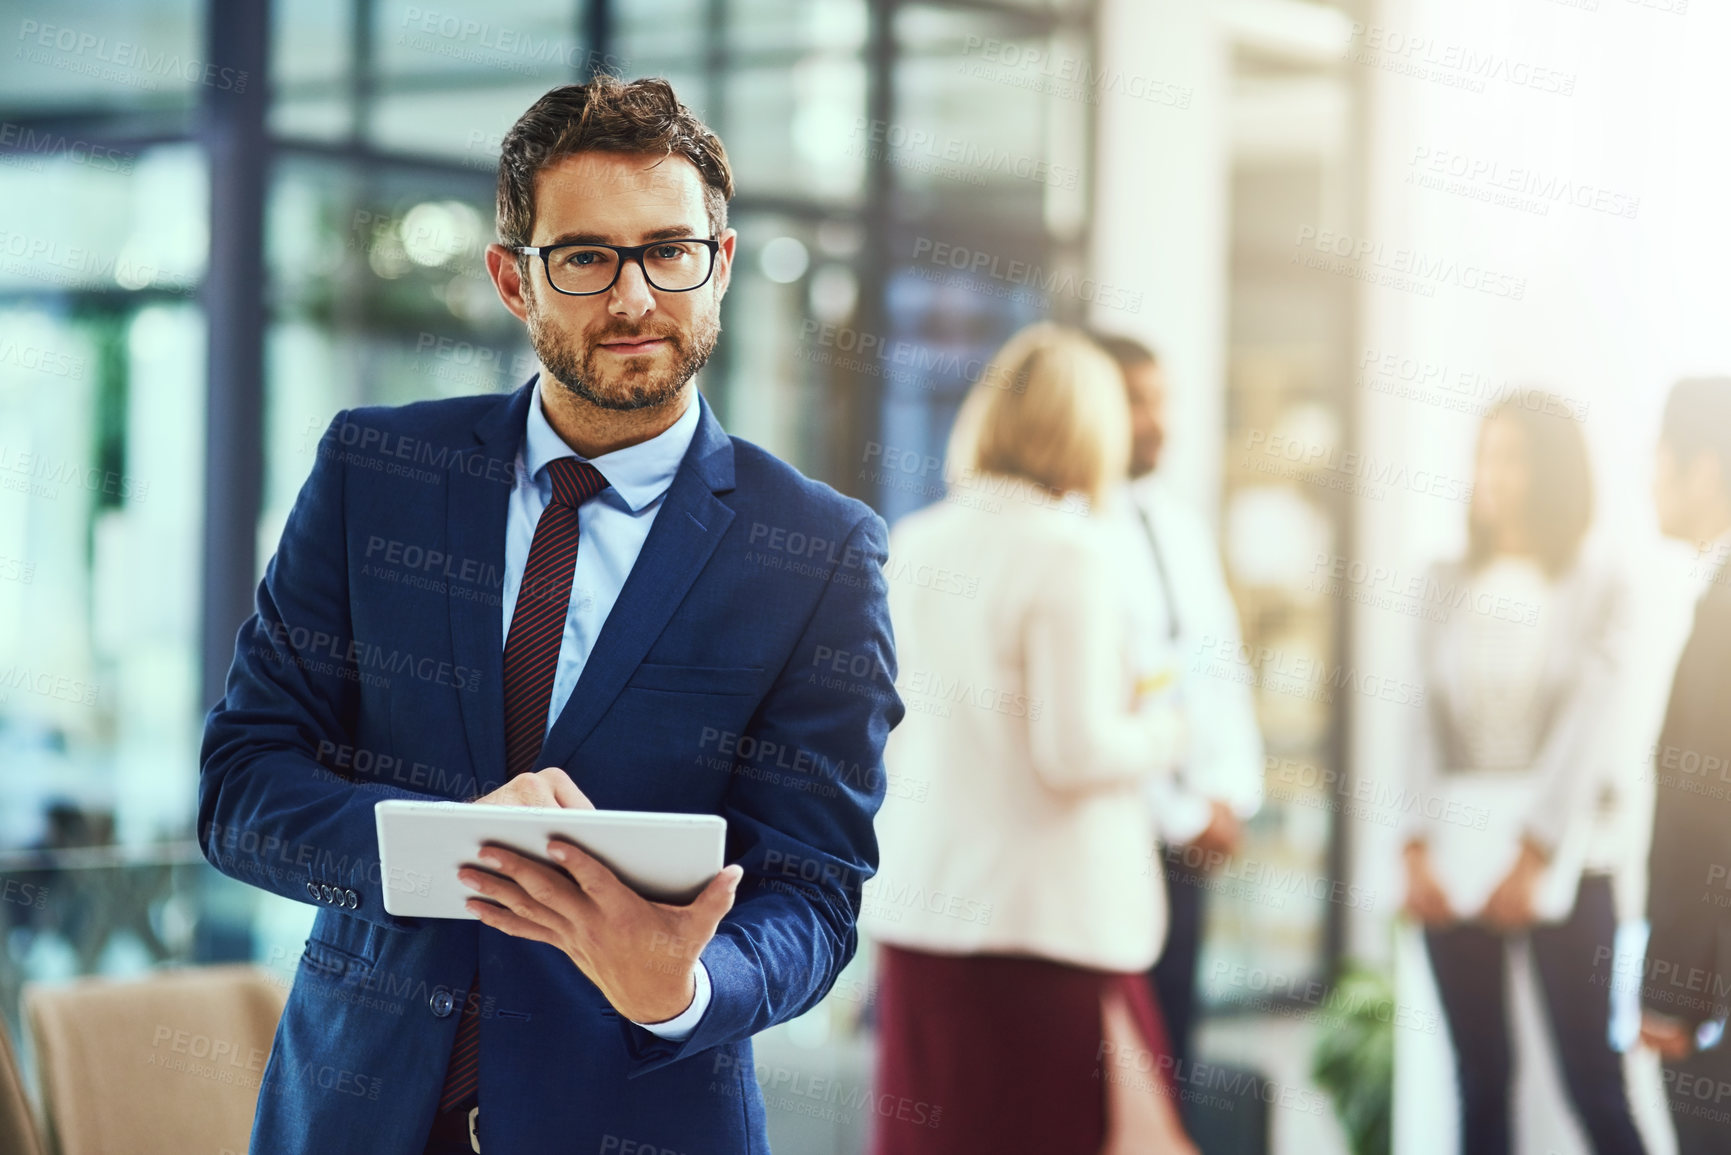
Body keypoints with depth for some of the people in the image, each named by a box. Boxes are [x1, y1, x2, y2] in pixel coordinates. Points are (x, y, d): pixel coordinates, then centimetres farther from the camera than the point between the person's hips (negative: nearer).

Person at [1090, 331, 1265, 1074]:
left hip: (1192, 833, 7)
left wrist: (1230, 797, 3)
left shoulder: (1181, 524, 13)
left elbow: (1224, 658, 15)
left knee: (1169, 1037, 9)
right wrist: (1184, 818, -10)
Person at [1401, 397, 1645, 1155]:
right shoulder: (1447, 585, 10)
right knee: (1480, 1083, 4)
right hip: (1455, 853, 3)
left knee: (1595, 1085, -6)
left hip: (1559, 854, -3)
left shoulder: (1597, 588, 0)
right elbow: (1427, 723, 5)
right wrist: (1418, 848, -4)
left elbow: (1583, 729, -7)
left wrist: (1532, 858, -12)